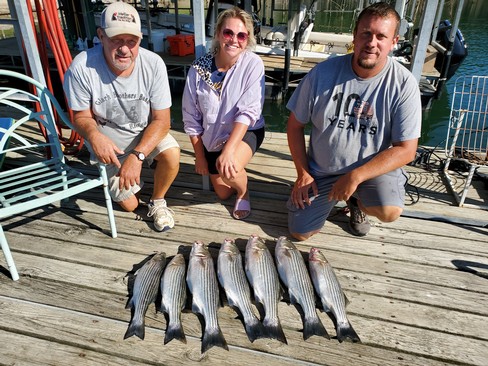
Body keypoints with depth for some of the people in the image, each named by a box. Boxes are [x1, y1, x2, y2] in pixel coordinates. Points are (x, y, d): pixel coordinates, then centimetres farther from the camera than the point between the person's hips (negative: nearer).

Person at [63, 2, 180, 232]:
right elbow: (82, 116, -12)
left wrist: (137, 156, -33)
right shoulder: (82, 67, -25)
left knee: (172, 154, -32)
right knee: (129, 205, 4)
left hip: (146, 133, 1)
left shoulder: (153, 64, -23)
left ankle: (157, 202, -2)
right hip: (108, 143, 0)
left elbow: (161, 120, -20)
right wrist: (94, 135, -37)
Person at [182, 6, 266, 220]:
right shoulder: (198, 69, -16)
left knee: (229, 170, -34)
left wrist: (228, 150, -35)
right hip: (212, 138, 3)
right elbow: (191, 118, -8)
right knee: (222, 194, 12)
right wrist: (200, 157, -2)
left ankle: (243, 193, 1)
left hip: (246, 132, -3)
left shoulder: (253, 64, -20)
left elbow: (248, 112, -26)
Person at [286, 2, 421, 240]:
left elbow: (406, 149, -14)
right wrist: (303, 173, -6)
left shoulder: (404, 84, -13)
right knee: (299, 233, -1)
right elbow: (295, 125, -2)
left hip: (375, 168, -1)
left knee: (389, 212, -30)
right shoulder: (324, 72, -10)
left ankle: (358, 202, 9)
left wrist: (355, 176, -24)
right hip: (321, 171, 2)